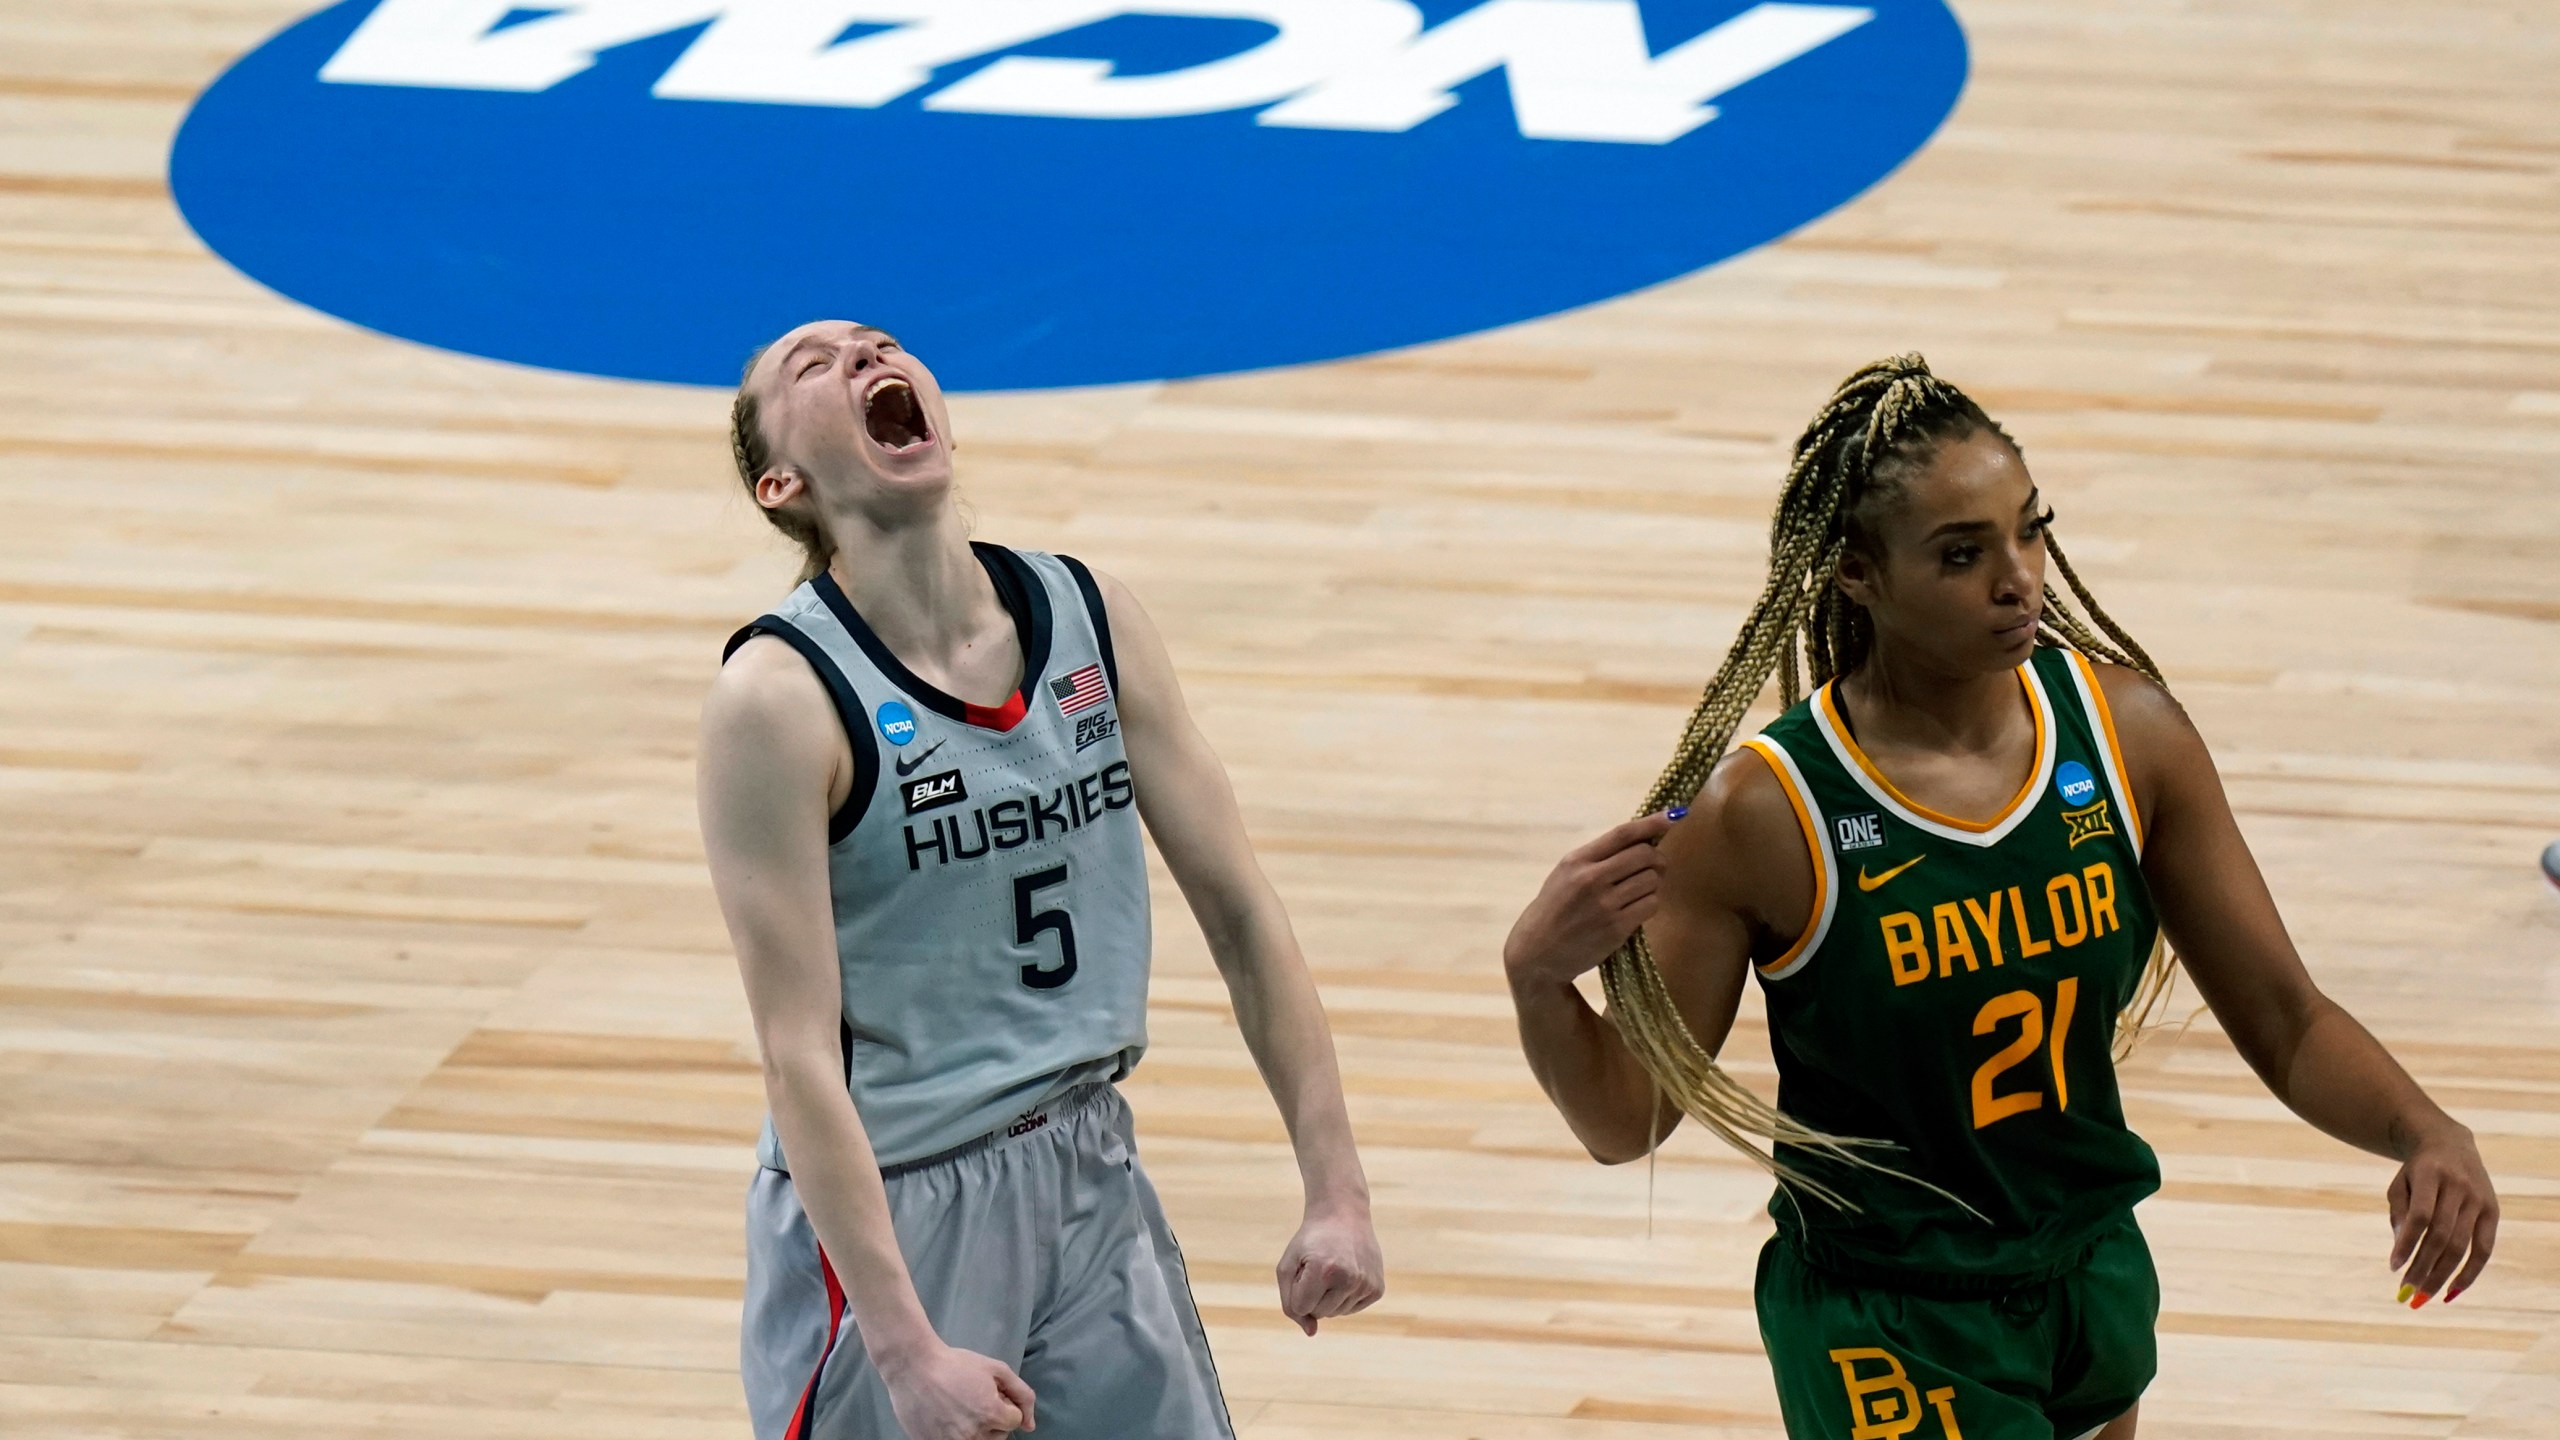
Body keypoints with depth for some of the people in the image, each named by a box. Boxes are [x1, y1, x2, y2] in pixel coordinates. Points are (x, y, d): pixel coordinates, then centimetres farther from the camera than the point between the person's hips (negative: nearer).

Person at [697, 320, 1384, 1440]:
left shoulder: (1089, 619, 0)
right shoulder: (782, 697, -16)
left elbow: (1239, 913, 6)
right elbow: (800, 1059, -19)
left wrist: (1336, 1191, 0)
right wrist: (908, 1348, -24)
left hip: (1092, 1181, 5)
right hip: (885, 1211, -5)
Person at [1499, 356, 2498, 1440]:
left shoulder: (2123, 729, -8)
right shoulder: (1762, 812, -20)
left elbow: (2284, 1023, -1)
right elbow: (1628, 1120, -11)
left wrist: (2425, 1136, -20)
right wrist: (1538, 982, -31)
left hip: (2096, 1280, 5)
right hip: (1890, 1336, -5)